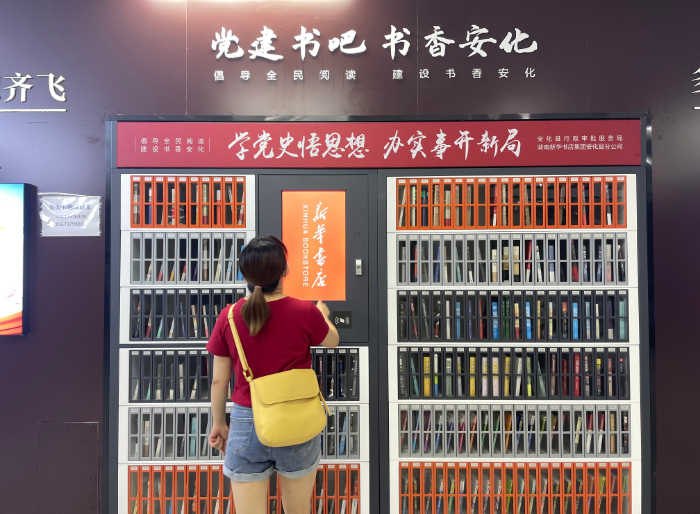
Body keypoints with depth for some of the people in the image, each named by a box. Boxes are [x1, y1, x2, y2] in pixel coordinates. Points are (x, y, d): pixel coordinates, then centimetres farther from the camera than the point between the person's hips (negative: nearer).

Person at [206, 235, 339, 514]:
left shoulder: (229, 316, -10)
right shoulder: (305, 312, -13)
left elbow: (219, 381, -1)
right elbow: (332, 341, 9)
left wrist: (218, 423, 14)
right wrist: (323, 315, 29)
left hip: (247, 425, 0)